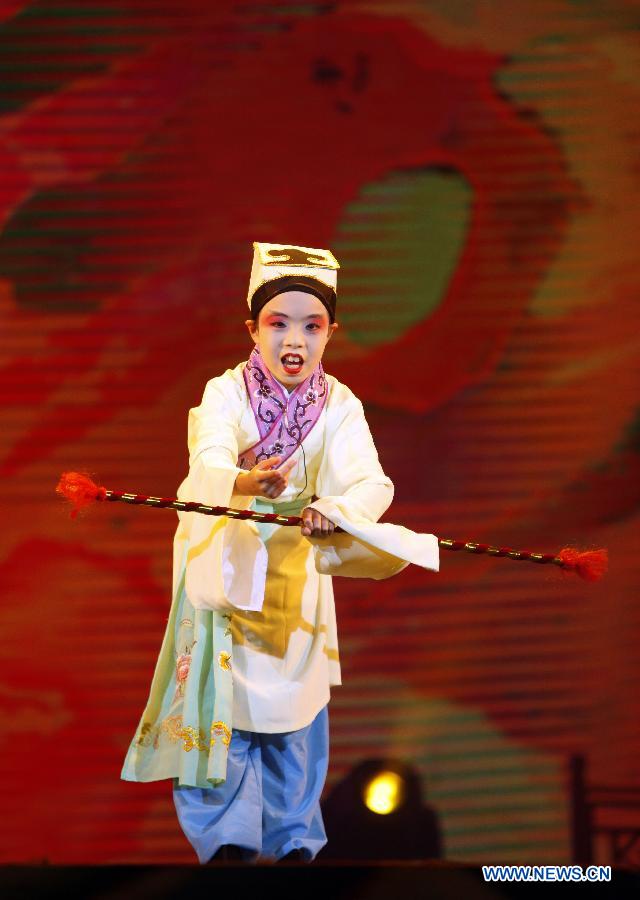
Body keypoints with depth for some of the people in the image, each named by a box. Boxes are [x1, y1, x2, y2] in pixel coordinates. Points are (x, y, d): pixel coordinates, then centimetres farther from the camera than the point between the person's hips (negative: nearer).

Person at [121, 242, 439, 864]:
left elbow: (372, 484, -22)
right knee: (221, 707, -5)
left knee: (294, 715, 8)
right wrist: (242, 482, -56)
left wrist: (336, 510, -45)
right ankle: (227, 836, 6)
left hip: (297, 573, 2)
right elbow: (208, 462, -33)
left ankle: (294, 837, 19)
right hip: (223, 565, -2)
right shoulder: (226, 394, -14)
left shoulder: (340, 407, -9)